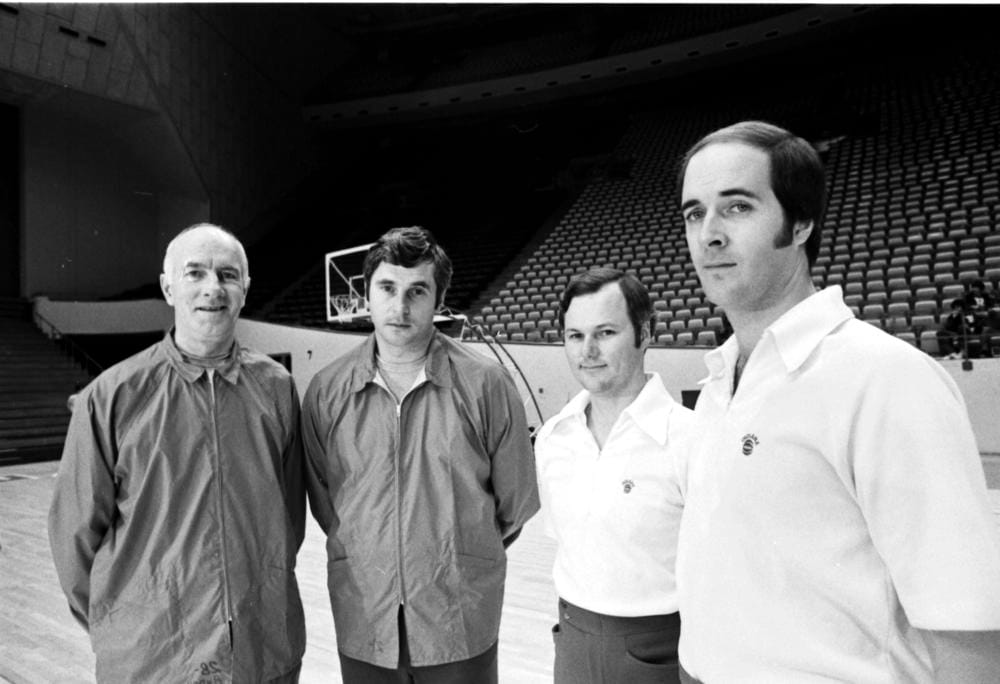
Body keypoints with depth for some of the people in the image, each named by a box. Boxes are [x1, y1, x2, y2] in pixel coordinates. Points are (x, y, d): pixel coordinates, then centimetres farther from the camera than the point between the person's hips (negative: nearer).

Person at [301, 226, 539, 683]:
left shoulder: (486, 384, -11)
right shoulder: (326, 390, -5)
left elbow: (515, 502, -2)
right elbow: (321, 497, 5)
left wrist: (466, 557, 7)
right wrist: (372, 559, 7)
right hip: (362, 622, 2)